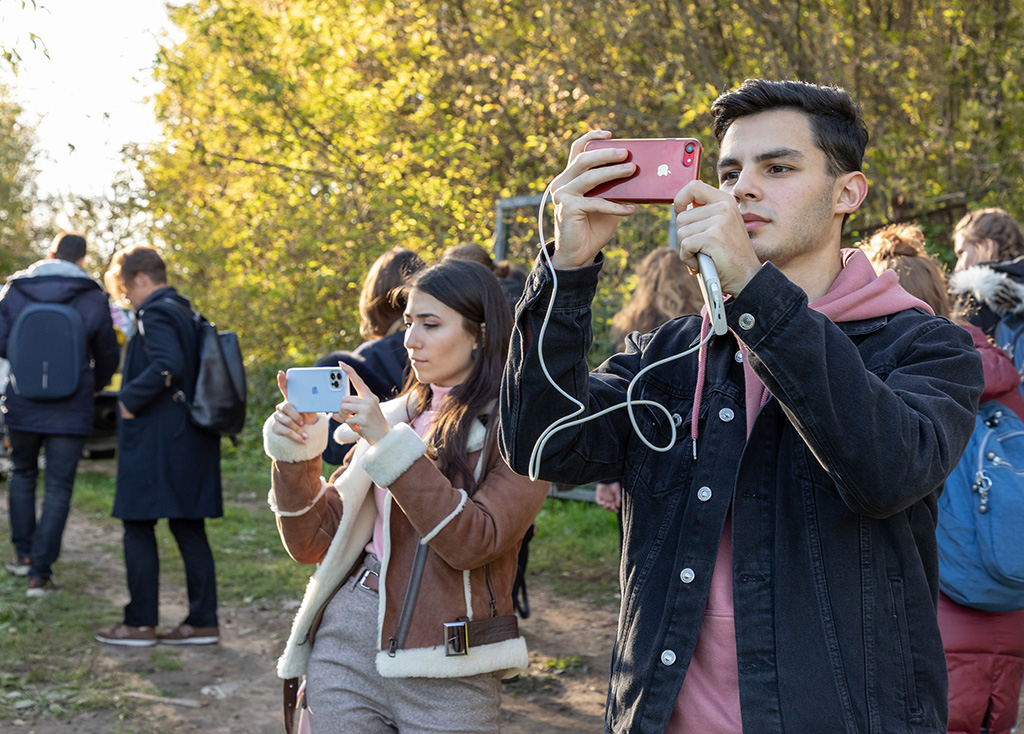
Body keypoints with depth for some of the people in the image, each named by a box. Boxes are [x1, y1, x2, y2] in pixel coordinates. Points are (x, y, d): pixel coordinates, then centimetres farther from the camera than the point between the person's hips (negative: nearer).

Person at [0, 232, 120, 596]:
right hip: (70, 411, -2)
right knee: (58, 488, 3)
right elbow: (108, 357, 2)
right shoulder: (93, 299, -6)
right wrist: (96, 386, 23)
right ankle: (41, 573, 0)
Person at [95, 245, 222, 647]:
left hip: (156, 443, -9)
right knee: (188, 529, 10)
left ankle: (141, 622, 5)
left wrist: (130, 399, -17)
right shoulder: (186, 313, 15)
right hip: (191, 441, 9)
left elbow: (167, 366, -28)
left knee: (138, 527, 1)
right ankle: (203, 621, 12)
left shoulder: (156, 315, -12)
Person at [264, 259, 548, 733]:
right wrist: (296, 454, -7)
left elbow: (472, 542, -19)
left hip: (445, 672, -4)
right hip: (344, 648, 4)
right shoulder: (394, 416, 10)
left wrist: (391, 444, -19)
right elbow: (314, 543, 8)